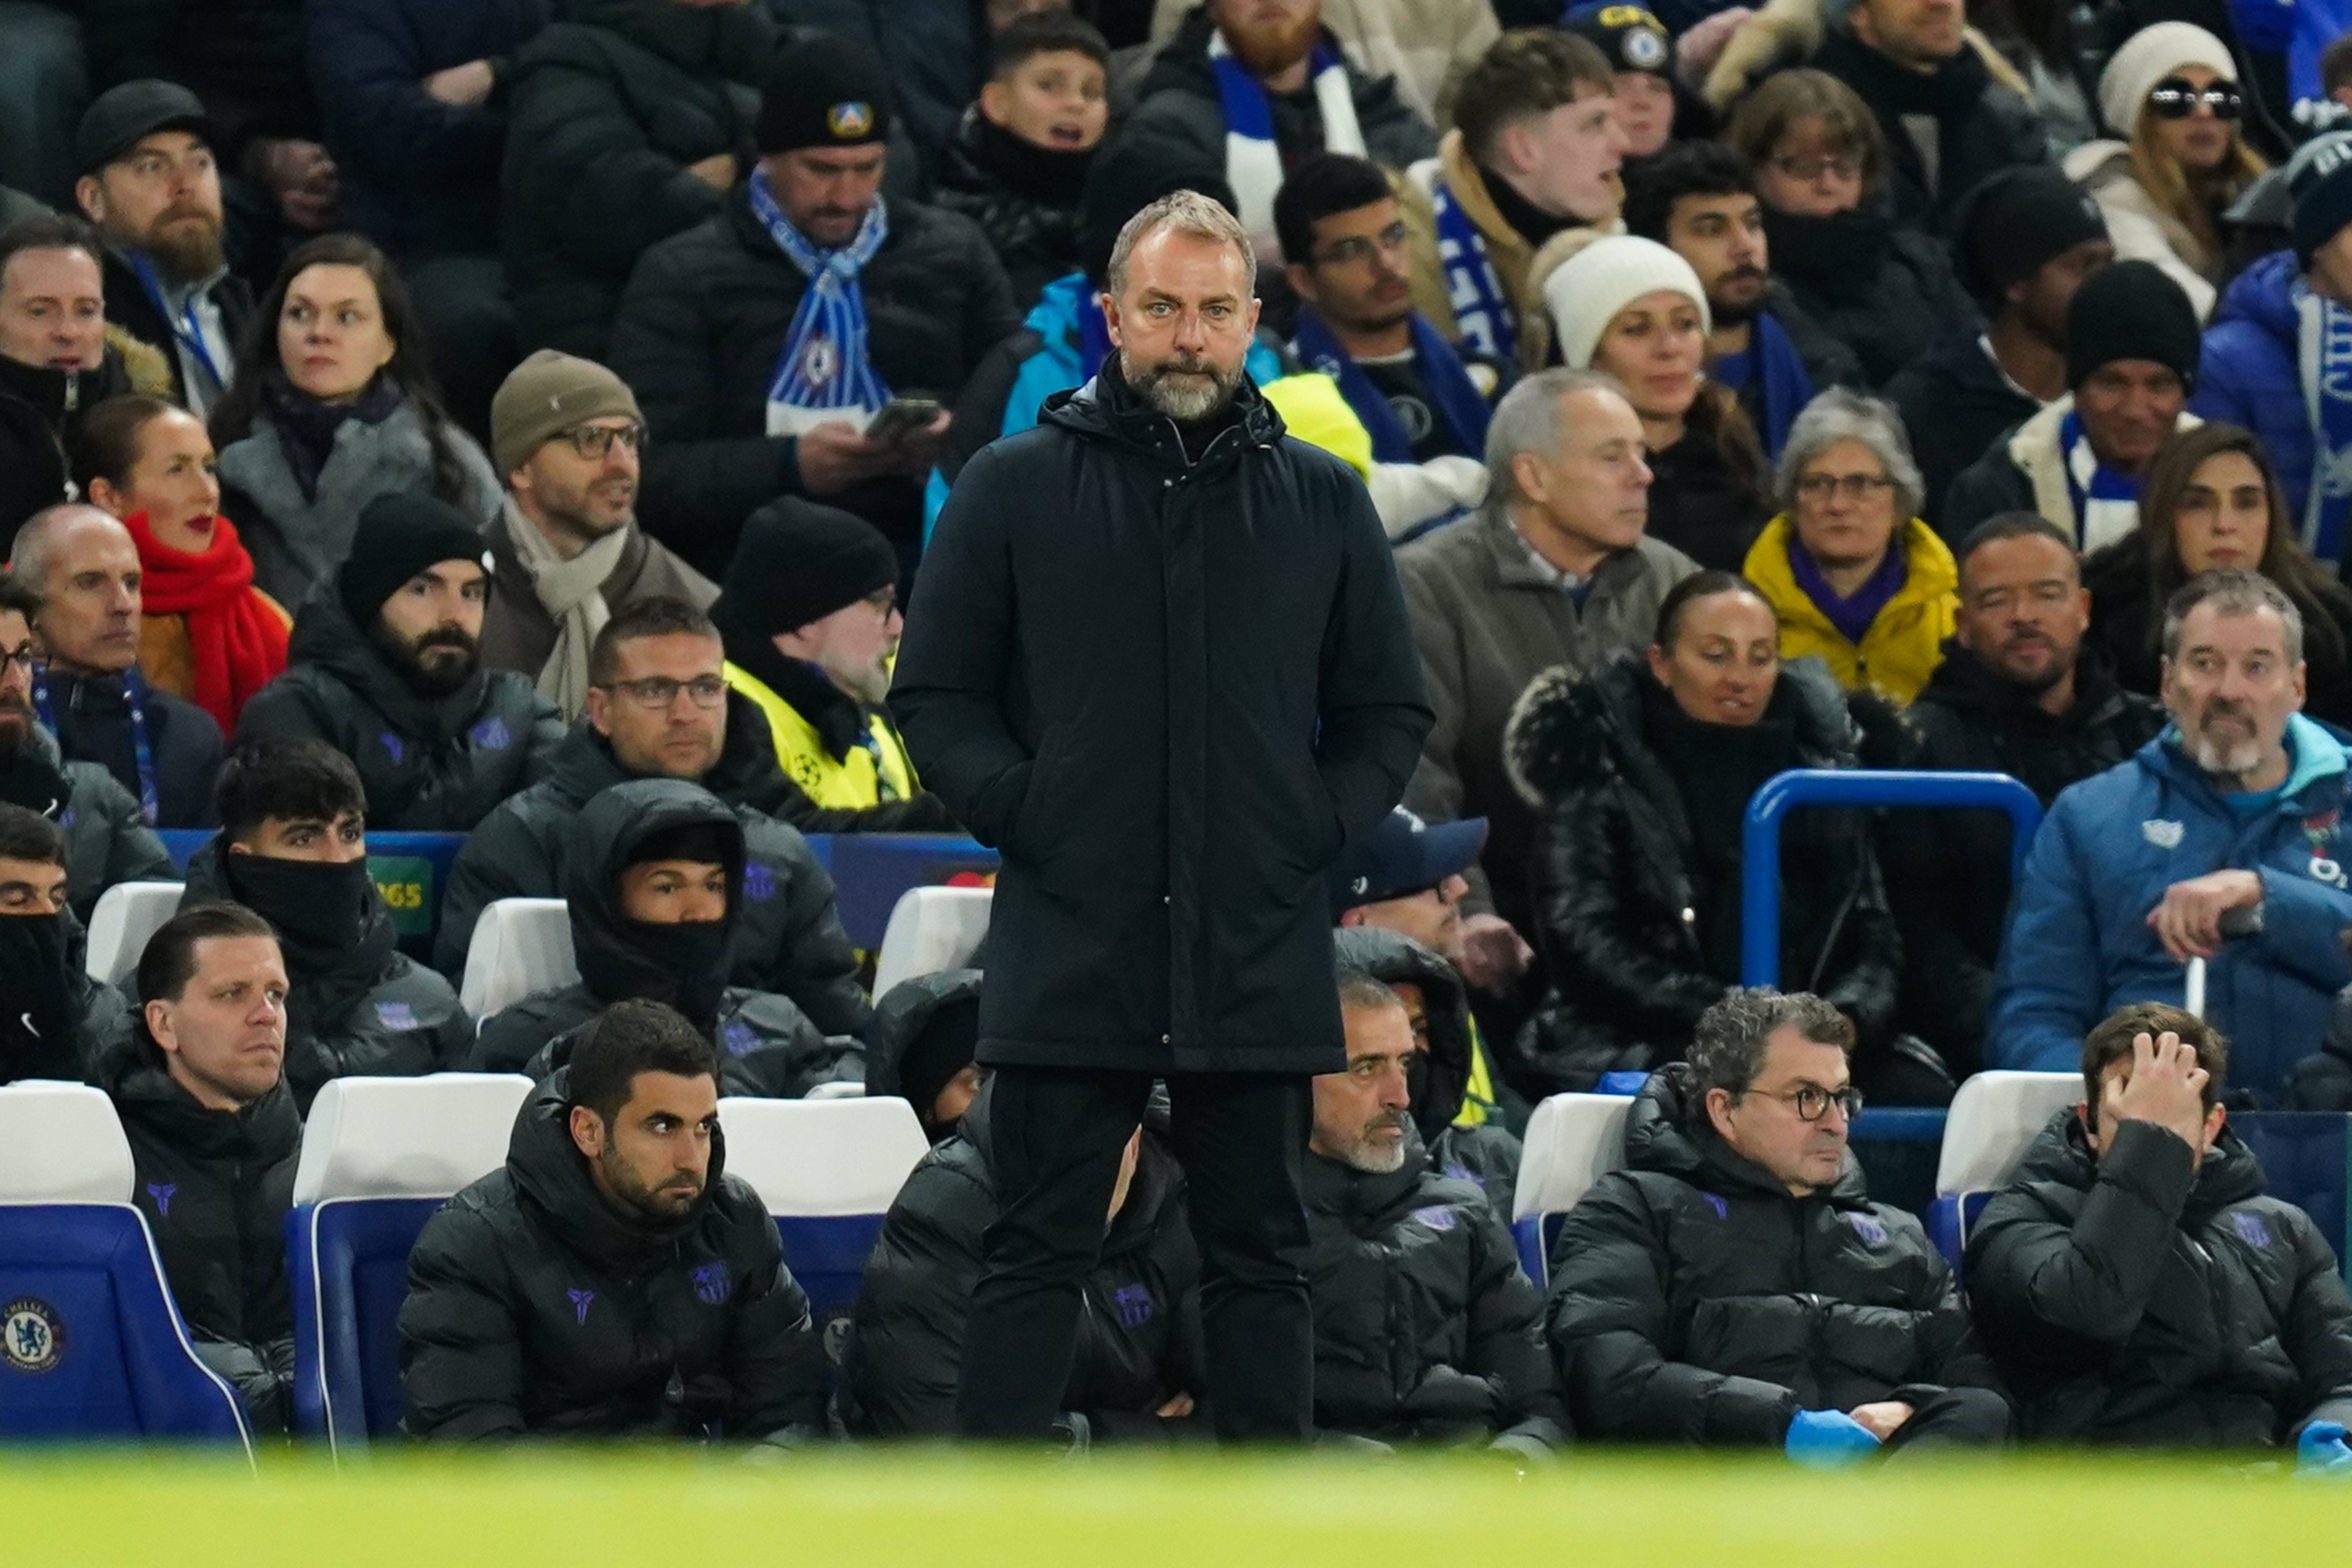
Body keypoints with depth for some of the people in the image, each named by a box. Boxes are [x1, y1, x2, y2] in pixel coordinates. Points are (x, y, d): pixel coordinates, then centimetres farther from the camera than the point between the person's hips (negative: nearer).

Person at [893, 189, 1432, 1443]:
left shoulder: (1321, 501, 10)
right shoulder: (1015, 489, 3)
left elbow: (1389, 712, 16)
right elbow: (935, 695, 6)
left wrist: (1321, 828, 0)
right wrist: (1022, 813, -8)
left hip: (1259, 957, 2)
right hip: (1071, 950, -2)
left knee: (1259, 1261, 8)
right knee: (1037, 1256, 0)